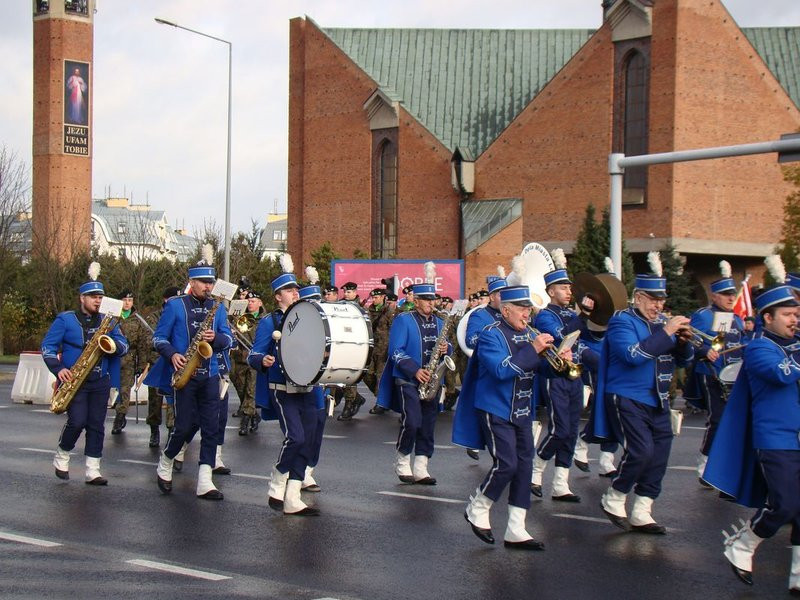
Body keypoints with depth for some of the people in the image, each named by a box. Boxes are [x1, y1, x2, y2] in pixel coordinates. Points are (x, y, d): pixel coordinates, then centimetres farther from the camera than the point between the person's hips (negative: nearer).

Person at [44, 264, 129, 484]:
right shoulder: (65, 320, -1)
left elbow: (124, 346, 8)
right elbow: (47, 346, -2)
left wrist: (112, 345, -15)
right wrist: (58, 369, -16)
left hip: (100, 382, 4)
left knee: (96, 425, 1)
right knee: (77, 421, -14)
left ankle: (93, 472, 5)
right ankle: (61, 457, 12)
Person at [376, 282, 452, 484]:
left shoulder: (438, 323, 15)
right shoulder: (403, 320, -3)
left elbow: (447, 347, 19)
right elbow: (396, 351, -10)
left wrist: (446, 348, -6)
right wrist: (415, 370, -18)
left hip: (431, 382, 6)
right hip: (408, 380, -6)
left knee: (428, 425, 3)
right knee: (411, 422, -15)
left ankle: (420, 469, 8)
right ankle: (402, 465, 3)